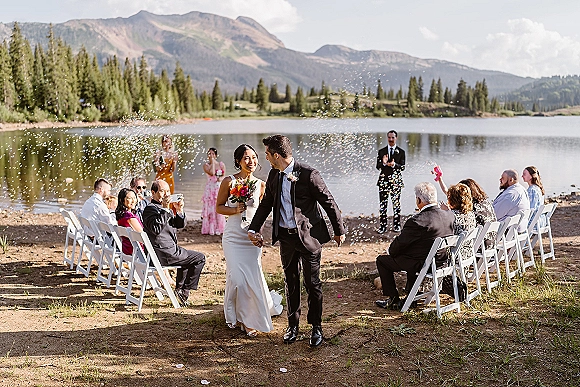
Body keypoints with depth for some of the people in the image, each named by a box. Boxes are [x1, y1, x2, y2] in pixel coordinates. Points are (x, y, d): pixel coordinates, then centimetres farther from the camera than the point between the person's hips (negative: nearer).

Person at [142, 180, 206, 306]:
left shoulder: (164, 207, 15)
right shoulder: (151, 208, -14)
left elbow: (180, 225, 11)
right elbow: (156, 228, -31)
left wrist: (179, 211, -7)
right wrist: (165, 209, -30)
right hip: (164, 254, -10)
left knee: (187, 255, 34)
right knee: (200, 258, -3)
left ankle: (180, 288, 34)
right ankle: (184, 290, 5)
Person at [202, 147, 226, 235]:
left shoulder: (221, 164, 6)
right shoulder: (206, 165, 1)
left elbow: (224, 176, 7)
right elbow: (211, 173, -15)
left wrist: (221, 178, -14)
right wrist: (212, 162, -9)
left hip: (219, 188, 1)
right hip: (210, 188, -1)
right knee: (210, 208, -2)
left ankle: (218, 229, 6)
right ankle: (210, 229, 2)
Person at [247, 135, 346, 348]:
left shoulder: (309, 175, -17)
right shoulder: (274, 175, 3)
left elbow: (329, 203, -9)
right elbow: (266, 204, 14)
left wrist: (339, 230, -2)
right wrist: (253, 229, 7)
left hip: (309, 236, -5)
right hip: (286, 236, 6)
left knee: (312, 282, 4)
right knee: (290, 282, 14)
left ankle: (316, 327, 19)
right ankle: (292, 325, 28)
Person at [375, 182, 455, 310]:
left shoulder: (417, 221, -27)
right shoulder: (450, 216, -5)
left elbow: (400, 243, -15)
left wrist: (390, 251, 7)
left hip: (421, 265, -7)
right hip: (442, 261, 8)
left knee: (382, 260, 9)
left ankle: (394, 301, 15)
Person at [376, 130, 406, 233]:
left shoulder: (401, 152, 5)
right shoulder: (381, 151, 9)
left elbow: (403, 167, -2)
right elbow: (378, 166, 5)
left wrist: (394, 165, -21)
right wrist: (383, 163, -17)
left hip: (396, 181, -1)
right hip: (384, 180, 1)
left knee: (396, 204, 3)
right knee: (382, 204, 0)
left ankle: (396, 225, 13)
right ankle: (383, 226, 7)